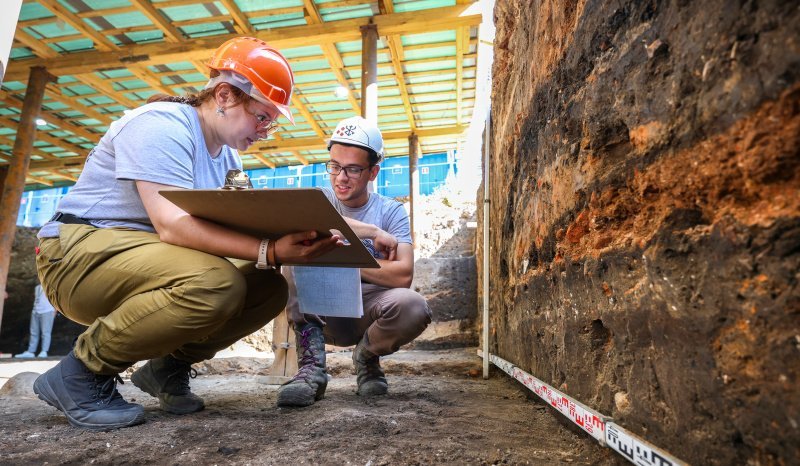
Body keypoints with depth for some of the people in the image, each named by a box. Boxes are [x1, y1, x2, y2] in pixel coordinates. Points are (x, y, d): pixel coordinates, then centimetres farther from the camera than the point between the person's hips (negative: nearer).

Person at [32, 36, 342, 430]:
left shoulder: (228, 156, 9)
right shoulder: (162, 125, -18)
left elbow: (238, 228, 4)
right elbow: (174, 225, -31)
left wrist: (294, 234, -13)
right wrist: (270, 251, -41)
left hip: (147, 259, 8)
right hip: (82, 251, -8)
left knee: (270, 288, -8)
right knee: (215, 284, -35)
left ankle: (169, 366, 7)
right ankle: (81, 373, -12)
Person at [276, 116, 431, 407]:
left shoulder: (391, 211, -2)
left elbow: (403, 275, -15)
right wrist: (372, 232, -22)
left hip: (368, 311, 0)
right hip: (320, 310, 1)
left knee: (413, 307, -33)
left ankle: (366, 356, 4)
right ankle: (311, 367, -20)